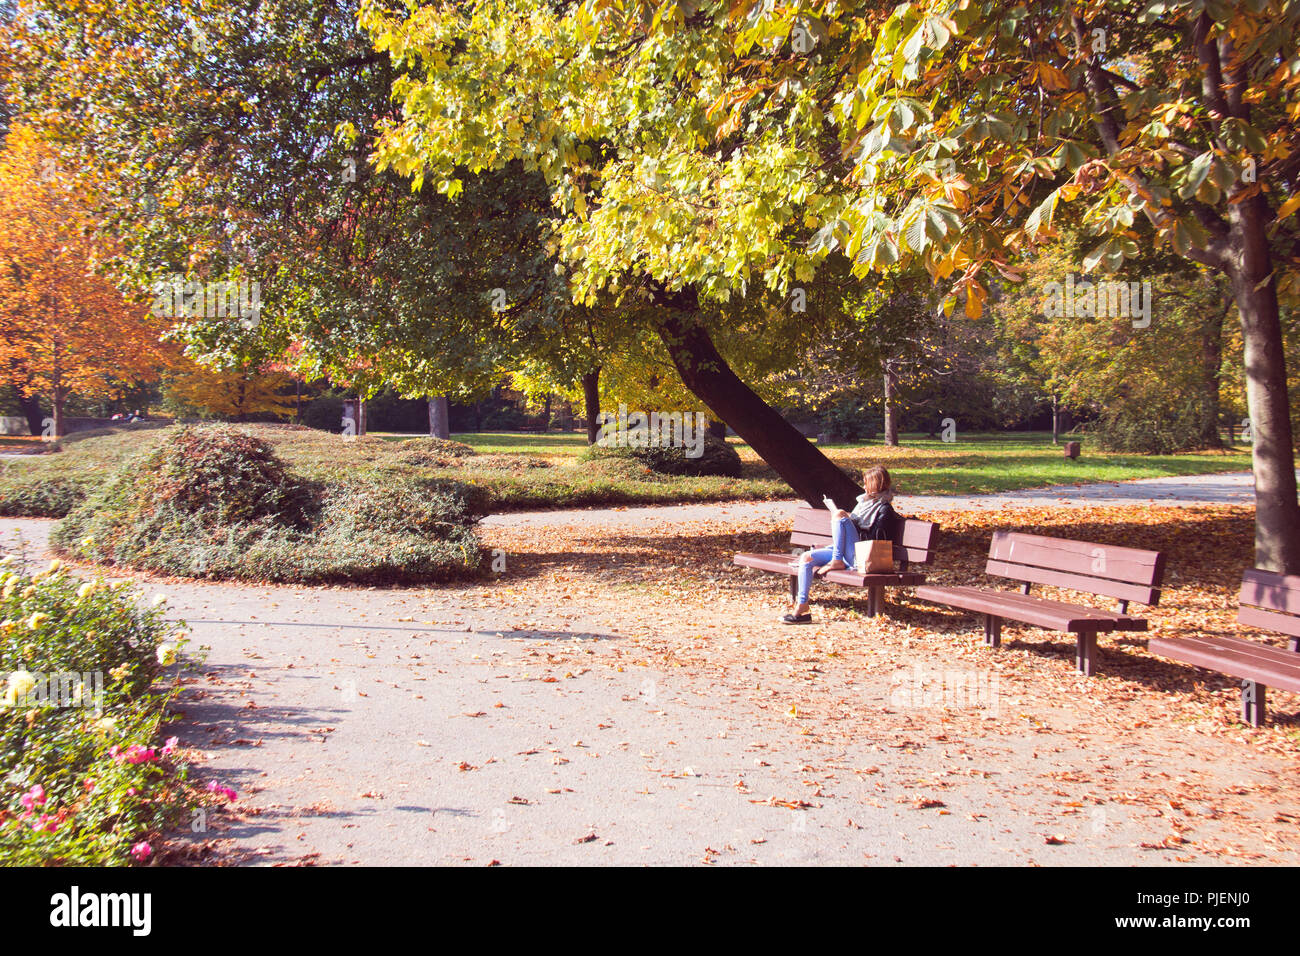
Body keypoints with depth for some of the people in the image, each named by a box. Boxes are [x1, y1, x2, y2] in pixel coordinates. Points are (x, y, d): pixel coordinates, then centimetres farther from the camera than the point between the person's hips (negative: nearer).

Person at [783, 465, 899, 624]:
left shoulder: (885, 510, -3)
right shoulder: (864, 502, 23)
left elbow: (875, 541, -14)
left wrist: (848, 522, -12)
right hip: (848, 556, 8)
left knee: (839, 514, -21)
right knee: (806, 557, -9)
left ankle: (836, 561, -18)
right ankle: (802, 608, -16)